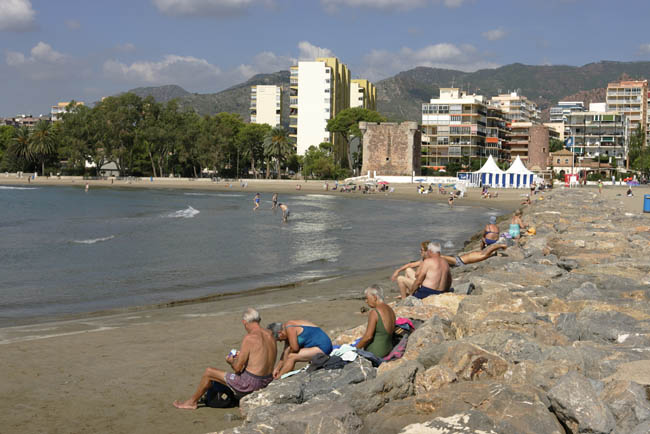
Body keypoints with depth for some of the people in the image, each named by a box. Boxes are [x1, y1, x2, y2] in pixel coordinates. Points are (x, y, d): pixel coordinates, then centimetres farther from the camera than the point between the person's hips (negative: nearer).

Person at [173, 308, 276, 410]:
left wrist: (231, 361, 6)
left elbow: (237, 368, -16)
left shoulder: (249, 338, -19)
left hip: (250, 383, -7)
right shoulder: (269, 335, 3)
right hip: (266, 382, 7)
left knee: (208, 372, 9)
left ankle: (192, 402, 28)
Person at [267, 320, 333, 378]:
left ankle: (278, 378, -7)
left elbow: (294, 348, -16)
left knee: (292, 357, -16)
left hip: (321, 348, -11)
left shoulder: (289, 328, -15)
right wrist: (277, 368, 11)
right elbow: (286, 352, 14)